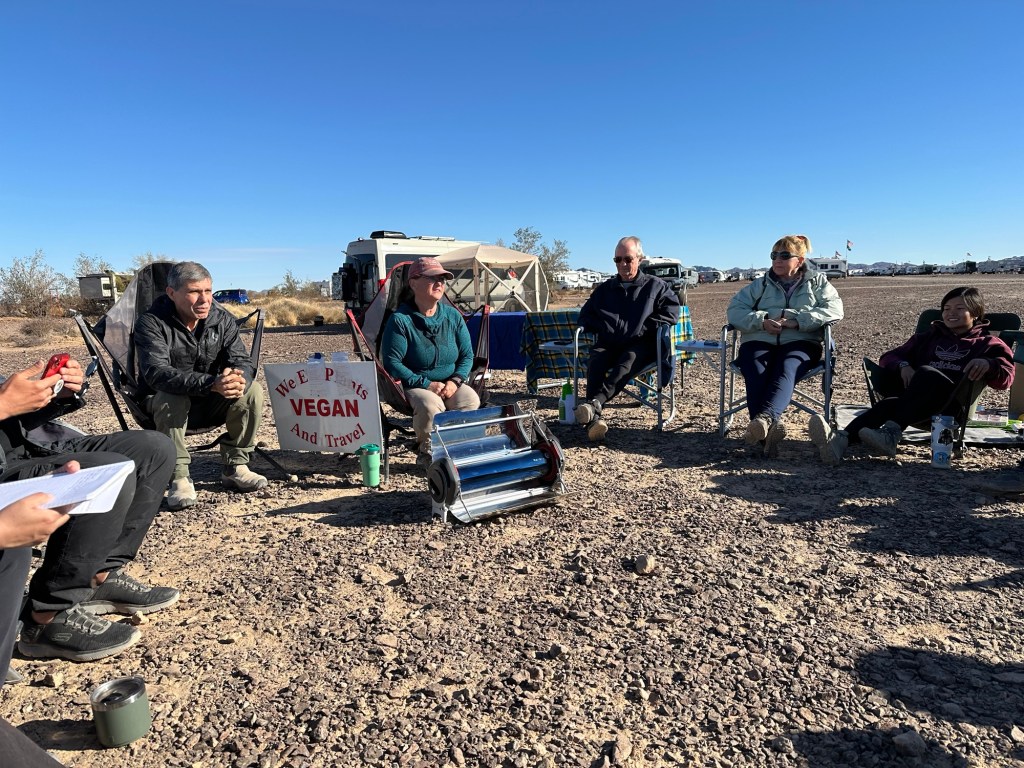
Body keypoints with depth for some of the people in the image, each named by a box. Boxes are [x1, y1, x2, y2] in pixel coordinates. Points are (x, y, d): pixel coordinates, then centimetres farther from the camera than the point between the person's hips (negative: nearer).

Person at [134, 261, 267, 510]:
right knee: (171, 399, -36)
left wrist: (238, 379, -41)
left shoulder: (223, 319, -6)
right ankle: (179, 478, -26)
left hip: (211, 404, 3)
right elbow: (156, 372, -33)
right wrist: (211, 384, -50)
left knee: (252, 391, -22)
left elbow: (242, 361, -12)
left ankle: (235, 467, -11)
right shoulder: (151, 323, -19)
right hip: (163, 403, -3)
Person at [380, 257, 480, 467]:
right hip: (414, 387, -4)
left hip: (450, 385, 4)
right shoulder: (400, 320, -11)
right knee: (431, 405, -36)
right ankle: (427, 451, -5)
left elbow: (467, 355, 8)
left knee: (470, 400, -27)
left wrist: (455, 381, -12)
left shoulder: (453, 316, 5)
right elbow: (392, 363, -13)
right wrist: (426, 384, -18)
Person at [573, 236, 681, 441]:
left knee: (627, 363, -39)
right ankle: (594, 419, -54)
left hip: (640, 345, -2)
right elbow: (585, 315, 30)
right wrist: (600, 327, 9)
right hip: (608, 344, 2)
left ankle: (594, 403, -60)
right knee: (595, 362, -35)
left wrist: (644, 328, -4)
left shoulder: (655, 285, 19)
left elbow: (672, 311, 7)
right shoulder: (605, 288, 28)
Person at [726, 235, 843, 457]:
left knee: (785, 371, -37)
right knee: (756, 373, -34)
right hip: (759, 341, 1)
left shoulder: (817, 282, 21)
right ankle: (769, 428, -53)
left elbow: (834, 309, 3)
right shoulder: (760, 284, 25)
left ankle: (764, 418, -61)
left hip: (799, 342, -1)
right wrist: (762, 321, -8)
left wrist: (798, 321, -12)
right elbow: (734, 310, 11)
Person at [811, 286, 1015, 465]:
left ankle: (890, 434, -53)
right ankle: (840, 440, -64)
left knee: (928, 372, -36)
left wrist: (989, 364, -16)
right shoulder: (928, 337, 33)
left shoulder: (987, 343, 24)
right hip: (916, 403, 3)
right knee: (891, 404, -35)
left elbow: (1006, 378, 8)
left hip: (954, 405, -2)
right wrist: (903, 366, 0)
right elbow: (889, 357, 24)